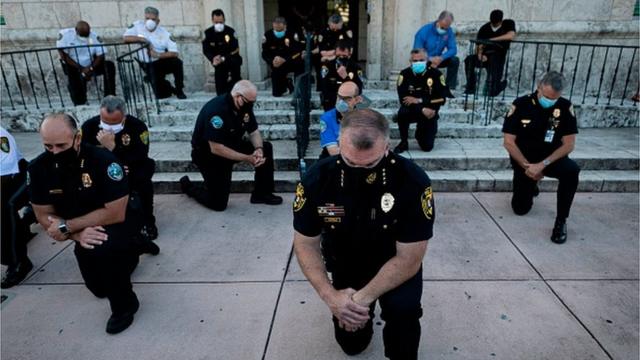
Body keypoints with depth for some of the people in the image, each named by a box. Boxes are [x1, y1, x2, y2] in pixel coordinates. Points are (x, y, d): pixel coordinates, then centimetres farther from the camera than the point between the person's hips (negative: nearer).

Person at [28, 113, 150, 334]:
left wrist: (67, 227, -27)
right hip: (81, 229, 6)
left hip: (114, 224, -5)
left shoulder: (103, 160, -30)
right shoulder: (38, 168, -16)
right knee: (99, 288, 16)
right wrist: (78, 235, -27)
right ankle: (126, 255, 46)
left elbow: (115, 213, -30)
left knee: (103, 249, -38)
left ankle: (124, 304, -13)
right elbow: (44, 216, -10)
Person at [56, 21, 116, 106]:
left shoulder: (94, 36, -7)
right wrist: (81, 69, -23)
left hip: (89, 67, 2)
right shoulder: (65, 34, -11)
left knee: (109, 65, -20)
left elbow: (101, 55, -11)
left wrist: (91, 68, -28)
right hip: (73, 67, -2)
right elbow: (64, 56, -15)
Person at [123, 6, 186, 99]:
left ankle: (179, 90, -12)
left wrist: (157, 55, -27)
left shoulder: (165, 33, -7)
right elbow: (125, 38, -14)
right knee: (160, 94, -17)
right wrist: (144, 40, -21)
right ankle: (170, 89, 24)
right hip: (149, 65, 0)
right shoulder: (138, 25, -3)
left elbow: (174, 53, -16)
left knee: (177, 62, -34)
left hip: (163, 61, 0)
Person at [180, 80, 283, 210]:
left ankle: (262, 194, 1)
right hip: (208, 154, -7)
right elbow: (216, 149, -33)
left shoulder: (245, 106, -9)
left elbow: (254, 132, 0)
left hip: (231, 146, 7)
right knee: (218, 203, -8)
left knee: (266, 148, -9)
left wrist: (259, 149, -22)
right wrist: (247, 158, -31)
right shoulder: (216, 110, -32)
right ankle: (188, 186, 20)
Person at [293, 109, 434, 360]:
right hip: (345, 265, 2)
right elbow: (306, 244, -13)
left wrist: (363, 298, -29)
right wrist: (330, 296, -26)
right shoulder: (317, 178, -25)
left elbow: (409, 259, -24)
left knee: (403, 309, -30)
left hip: (396, 265, -2)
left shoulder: (413, 181, -31)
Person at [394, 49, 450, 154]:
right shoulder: (405, 74, -12)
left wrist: (419, 100, -23)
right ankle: (404, 142, -11)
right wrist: (422, 109, -29)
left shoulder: (436, 74, -12)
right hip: (412, 110, 0)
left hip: (429, 113, 0)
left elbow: (441, 98, -16)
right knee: (402, 113, -35)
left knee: (427, 147, -7)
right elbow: (403, 99, -19)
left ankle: (420, 133, 31)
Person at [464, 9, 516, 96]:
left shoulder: (508, 24, 3)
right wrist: (480, 54, -22)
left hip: (499, 56, -2)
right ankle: (470, 87, -18)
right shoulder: (484, 28, 6)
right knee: (469, 59, -25)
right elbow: (479, 46, 3)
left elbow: (511, 36, -18)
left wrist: (491, 40, -16)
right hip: (485, 56, 2)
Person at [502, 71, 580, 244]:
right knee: (521, 208, 2)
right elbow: (509, 142, -15)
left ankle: (561, 220, -17)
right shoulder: (521, 104, -16)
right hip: (523, 161, 0)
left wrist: (543, 165, -25)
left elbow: (569, 144, -13)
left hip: (550, 158, 0)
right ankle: (531, 185, 37)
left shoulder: (565, 107, -12)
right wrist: (527, 166, -20)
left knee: (572, 170, -33)